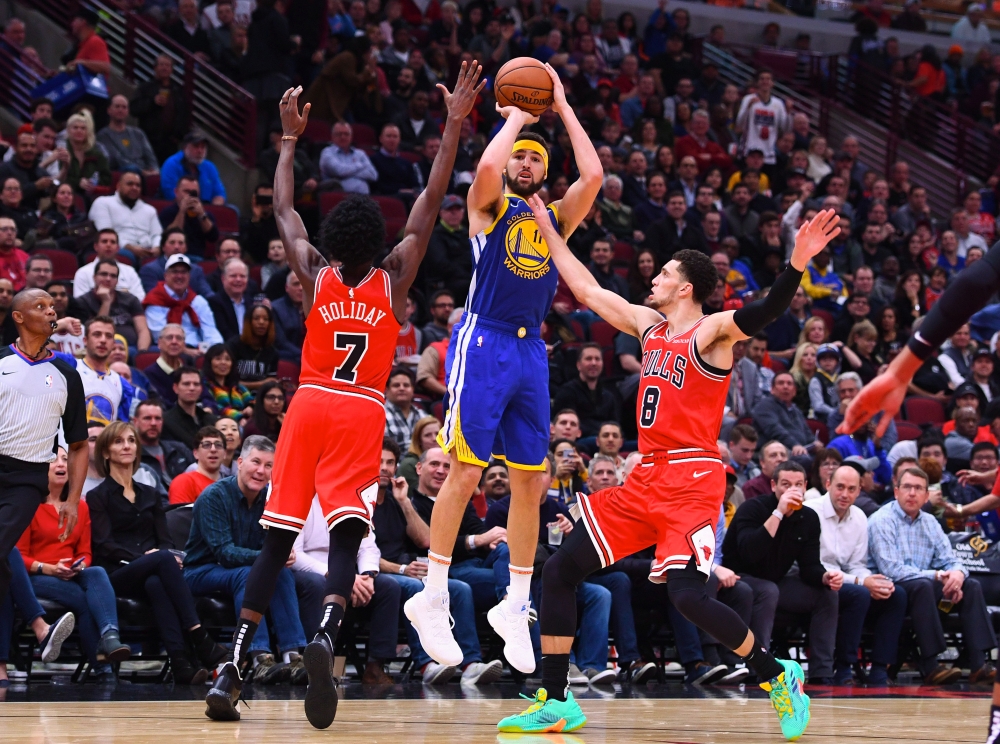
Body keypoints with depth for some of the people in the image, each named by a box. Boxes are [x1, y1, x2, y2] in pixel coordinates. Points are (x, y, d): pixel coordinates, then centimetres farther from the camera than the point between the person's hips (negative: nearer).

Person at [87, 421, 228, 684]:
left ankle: (181, 662, -55)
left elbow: (165, 538, 16)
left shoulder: (149, 495, 26)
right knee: (163, 559, -35)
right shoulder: (98, 497, 11)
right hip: (116, 576, -3)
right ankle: (199, 639, -45)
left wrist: (171, 554, -9)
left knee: (156, 584, -37)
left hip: (151, 573, 3)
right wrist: (141, 557, -17)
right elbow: (104, 545, -3)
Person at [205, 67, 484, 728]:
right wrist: (454, 126, 5)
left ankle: (234, 667, -3)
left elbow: (283, 208, 19)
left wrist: (291, 137, 27)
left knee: (277, 540, 3)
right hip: (362, 413, -2)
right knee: (346, 536, -10)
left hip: (309, 406, 2)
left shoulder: (315, 276, 4)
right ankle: (326, 636, -37)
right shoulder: (393, 280, 1)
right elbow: (430, 203, 4)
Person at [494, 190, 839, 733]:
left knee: (687, 595, -22)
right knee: (558, 571, 3)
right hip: (647, 478, 8)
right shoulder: (649, 325, 15)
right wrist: (547, 228, 25)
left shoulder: (711, 332, -7)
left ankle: (778, 677, 0)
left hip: (692, 479, -8)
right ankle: (555, 704, 10)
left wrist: (797, 265, -42)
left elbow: (765, 312, -25)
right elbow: (588, 291, 23)